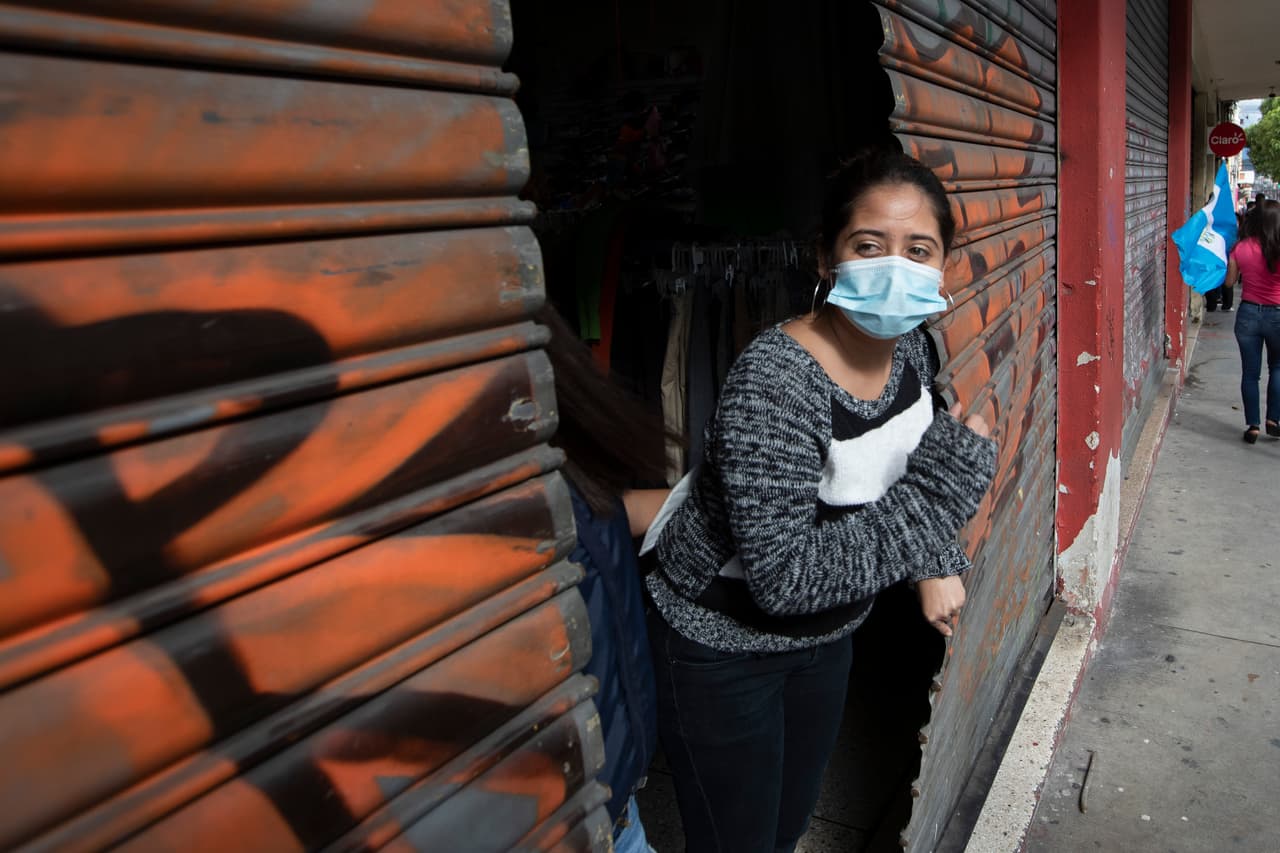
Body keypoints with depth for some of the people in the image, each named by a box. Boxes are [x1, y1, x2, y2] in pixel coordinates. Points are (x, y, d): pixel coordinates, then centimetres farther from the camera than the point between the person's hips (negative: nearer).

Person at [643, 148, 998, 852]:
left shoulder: (912, 349, -9)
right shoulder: (774, 381, -33)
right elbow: (784, 577, -35)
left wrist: (934, 563, -7)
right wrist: (946, 480, -29)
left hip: (824, 634, 7)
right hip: (722, 644, -7)